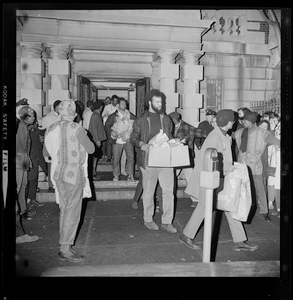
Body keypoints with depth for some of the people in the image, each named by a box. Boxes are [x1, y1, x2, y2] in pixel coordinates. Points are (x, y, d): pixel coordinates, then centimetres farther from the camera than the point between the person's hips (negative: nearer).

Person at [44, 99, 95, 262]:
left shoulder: (51, 129, 6)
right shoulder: (76, 128, -13)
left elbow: (48, 152, 13)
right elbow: (91, 149, -8)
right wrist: (85, 138, 9)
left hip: (58, 174, 7)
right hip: (74, 174, -7)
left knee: (64, 209, 16)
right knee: (72, 212, 1)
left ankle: (64, 246, 24)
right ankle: (66, 249, 7)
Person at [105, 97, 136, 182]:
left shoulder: (131, 116, 9)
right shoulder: (113, 116, 4)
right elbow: (107, 126, 7)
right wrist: (111, 133, -7)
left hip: (128, 140, 1)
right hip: (117, 140, -1)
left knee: (131, 157, -5)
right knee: (116, 159, 4)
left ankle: (130, 175, 5)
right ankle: (116, 175, 19)